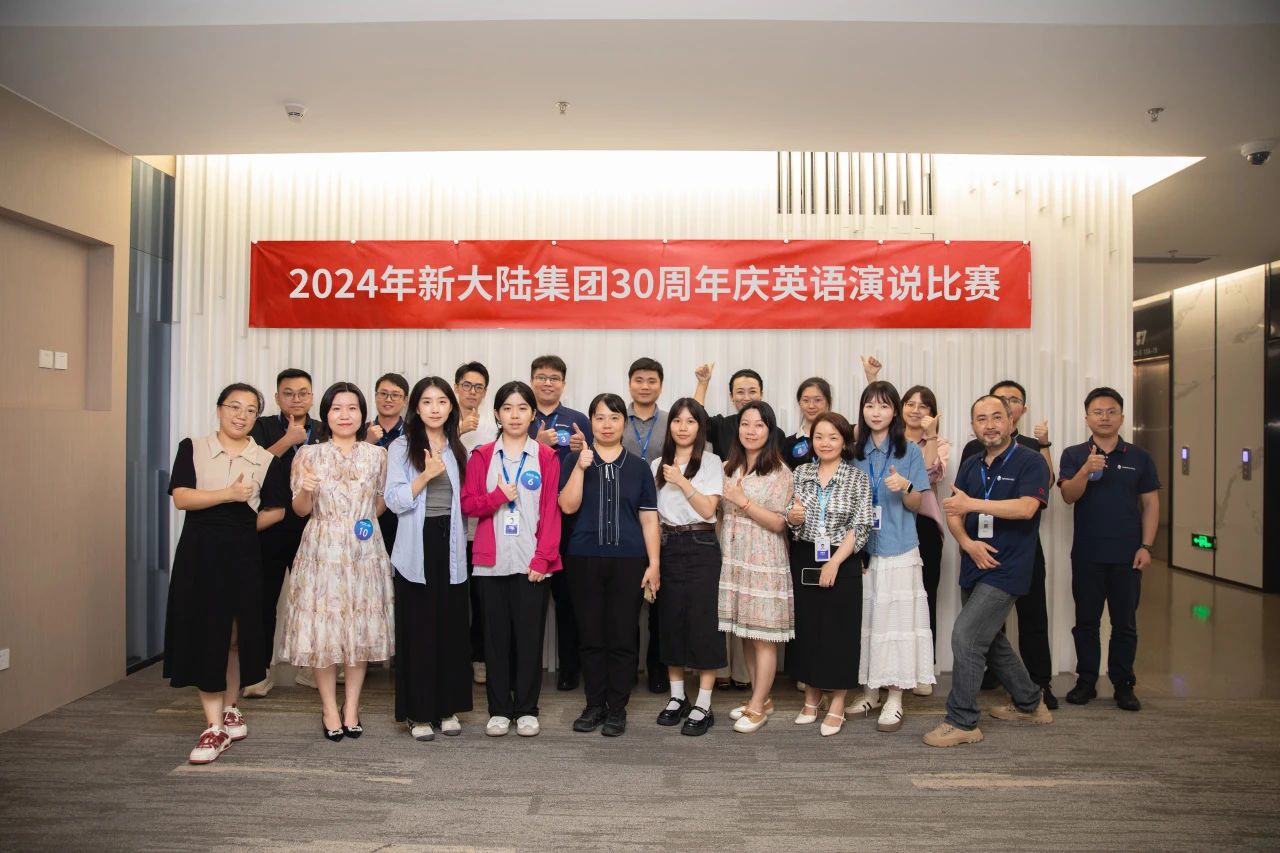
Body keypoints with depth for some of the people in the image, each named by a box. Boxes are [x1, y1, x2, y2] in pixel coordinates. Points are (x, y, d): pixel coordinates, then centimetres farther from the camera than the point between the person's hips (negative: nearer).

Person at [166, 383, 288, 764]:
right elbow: (181, 497, -9)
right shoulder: (192, 448, 2)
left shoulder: (267, 461, 5)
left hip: (243, 554, 1)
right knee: (204, 634, -2)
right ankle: (215, 727, 3)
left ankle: (231, 710, 28)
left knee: (238, 634, 8)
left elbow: (276, 510, 8)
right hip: (199, 551, -1)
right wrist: (229, 494, -17)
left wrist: (243, 527, 0)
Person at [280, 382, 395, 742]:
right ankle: (329, 708, 15)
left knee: (361, 627, 5)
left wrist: (365, 520, 0)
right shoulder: (308, 455, 3)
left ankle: (351, 707, 18)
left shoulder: (377, 455, 7)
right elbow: (300, 510, 2)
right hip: (322, 551, -1)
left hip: (364, 552, 1)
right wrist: (306, 489, -16)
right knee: (321, 627, 0)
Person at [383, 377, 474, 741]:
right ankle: (417, 712, 11)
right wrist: (427, 475, -20)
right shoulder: (401, 447, 1)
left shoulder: (459, 450, 13)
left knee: (452, 628, 5)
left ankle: (447, 708, 17)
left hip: (451, 547, 4)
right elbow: (395, 501, -9)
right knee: (418, 629, -1)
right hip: (417, 548, -3)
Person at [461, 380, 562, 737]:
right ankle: (499, 709, 17)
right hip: (491, 561, 1)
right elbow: (468, 504, 3)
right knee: (496, 636, 7)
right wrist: (499, 496, -14)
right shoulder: (482, 456, 7)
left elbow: (551, 511, -1)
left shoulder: (547, 457, 3)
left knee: (530, 636, 3)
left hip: (533, 562, -1)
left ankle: (527, 710, 16)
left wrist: (542, 558, -9)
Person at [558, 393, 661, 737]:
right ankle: (594, 705, 21)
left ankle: (617, 708, 16)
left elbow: (649, 518, 6)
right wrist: (581, 467, -15)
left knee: (623, 637, 3)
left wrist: (654, 563, 0)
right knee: (590, 636, 7)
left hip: (628, 561, 0)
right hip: (585, 560, 0)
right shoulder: (575, 460, 6)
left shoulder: (638, 467, 7)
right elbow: (568, 506, -6)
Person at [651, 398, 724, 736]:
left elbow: (708, 509, -9)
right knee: (671, 620, 7)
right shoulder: (658, 465, 11)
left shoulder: (711, 462, -1)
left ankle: (703, 705, 5)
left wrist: (682, 482, -17)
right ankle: (677, 697, 21)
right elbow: (652, 512, 13)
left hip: (700, 547, -4)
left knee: (701, 621, -3)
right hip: (668, 546, 4)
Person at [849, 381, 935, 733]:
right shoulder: (855, 453, 9)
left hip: (898, 550, -3)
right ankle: (870, 691, 20)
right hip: (862, 549, 3)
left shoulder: (910, 451, 1)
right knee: (865, 617, 7)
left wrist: (904, 486, -19)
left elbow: (915, 504, 0)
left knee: (896, 618, -2)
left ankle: (894, 699, 7)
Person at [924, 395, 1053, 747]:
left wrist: (973, 503, -29)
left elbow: (1027, 507, -23)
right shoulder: (970, 466, 11)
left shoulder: (1030, 461, -8)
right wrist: (968, 543, -12)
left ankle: (962, 722, -4)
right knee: (990, 639, 20)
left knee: (965, 636, -15)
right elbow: (953, 513, 7)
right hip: (974, 567, 8)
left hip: (1005, 569, -8)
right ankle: (1029, 703, 41)